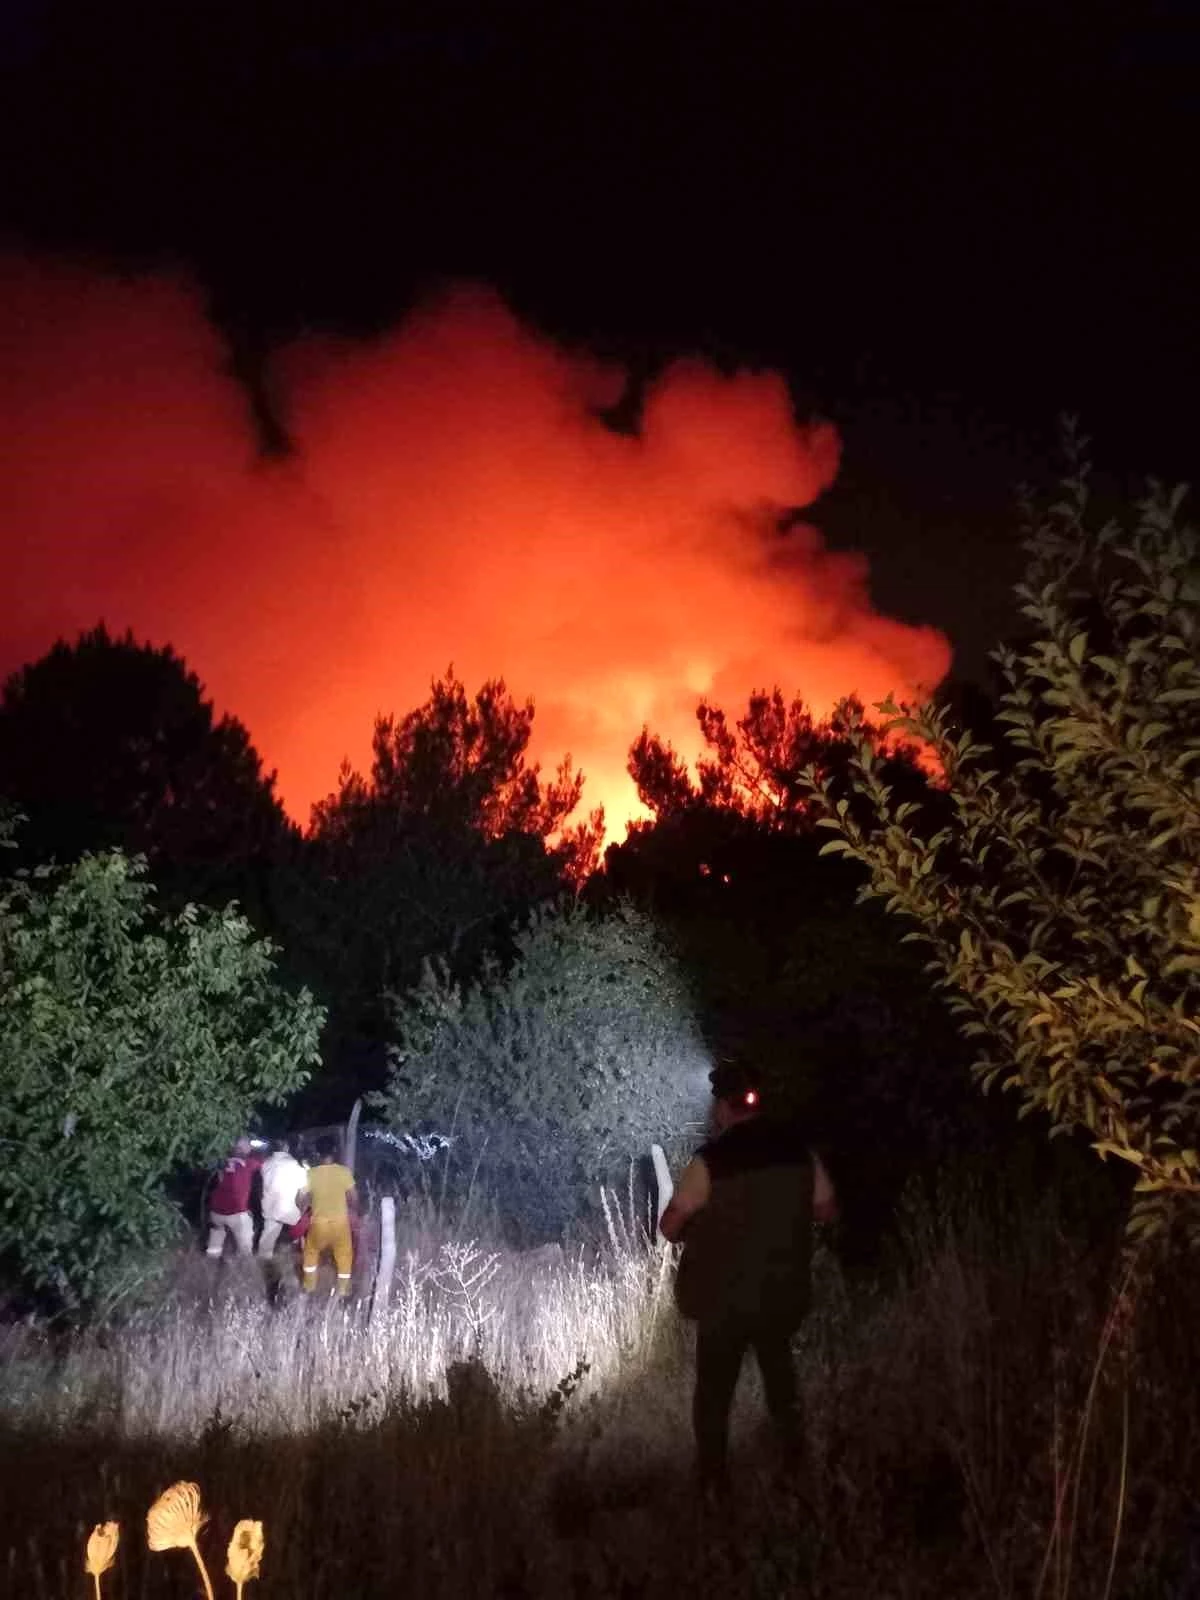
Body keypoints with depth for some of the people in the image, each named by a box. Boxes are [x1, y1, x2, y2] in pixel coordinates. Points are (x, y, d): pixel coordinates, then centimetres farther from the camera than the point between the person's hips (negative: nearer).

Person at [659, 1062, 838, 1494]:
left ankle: (713, 1479, 22)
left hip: (725, 1297, -4)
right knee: (778, 1366, 29)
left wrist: (701, 1228, 5)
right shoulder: (797, 1149, -7)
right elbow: (827, 1211, 4)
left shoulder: (711, 1160, -20)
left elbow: (670, 1227, -15)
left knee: (715, 1386, 14)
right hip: (785, 1291, 4)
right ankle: (793, 1452, 39)